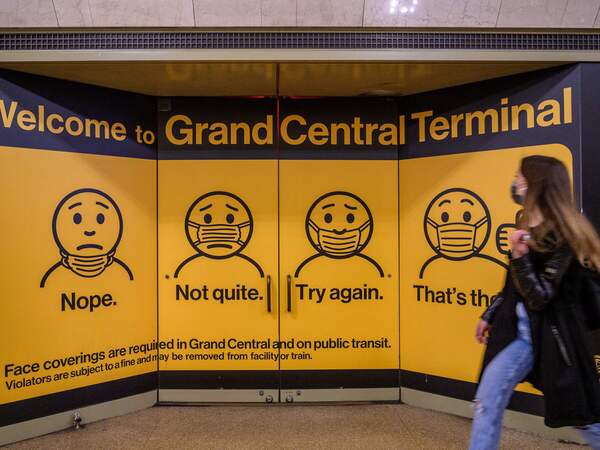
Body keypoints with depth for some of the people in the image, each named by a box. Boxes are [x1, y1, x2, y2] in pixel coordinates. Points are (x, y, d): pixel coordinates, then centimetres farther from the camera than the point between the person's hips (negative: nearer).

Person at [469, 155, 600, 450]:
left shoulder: (561, 236, -18)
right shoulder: (526, 225, 6)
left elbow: (540, 298, -21)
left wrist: (520, 255, -31)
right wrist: (489, 316, 18)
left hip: (553, 336, -7)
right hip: (518, 331, 7)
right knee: (486, 404, 4)